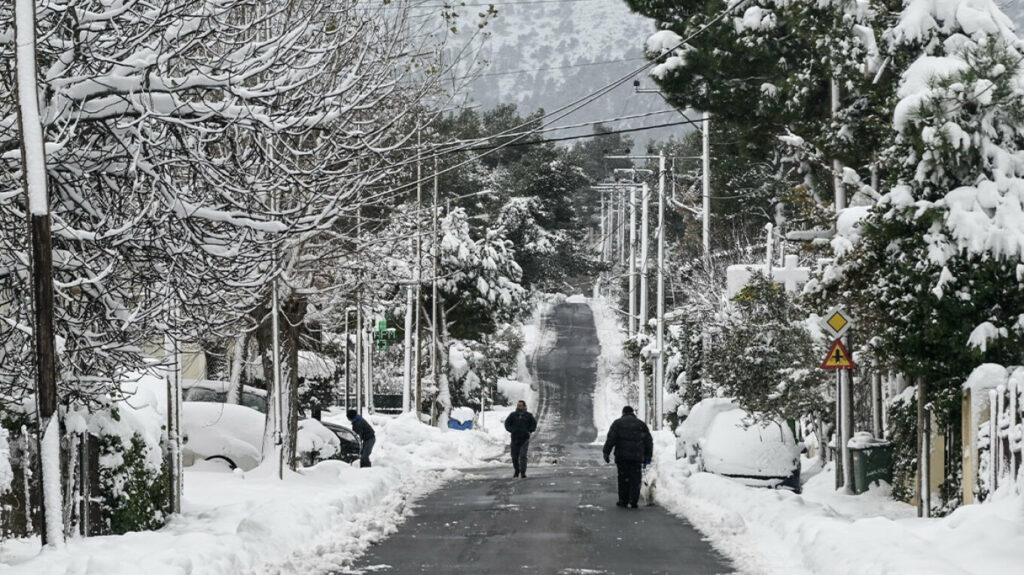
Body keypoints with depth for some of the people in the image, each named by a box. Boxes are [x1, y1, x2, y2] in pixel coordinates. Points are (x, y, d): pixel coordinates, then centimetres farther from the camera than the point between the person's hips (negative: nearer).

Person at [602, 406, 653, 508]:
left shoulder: (617, 423, 6)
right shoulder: (641, 424, 15)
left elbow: (611, 439, -3)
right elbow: (649, 442, 15)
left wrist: (606, 453, -2)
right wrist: (647, 458, 17)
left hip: (622, 456, -1)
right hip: (637, 457, 1)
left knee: (623, 478, 7)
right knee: (635, 479, 3)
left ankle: (623, 500, 8)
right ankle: (633, 501, -7)